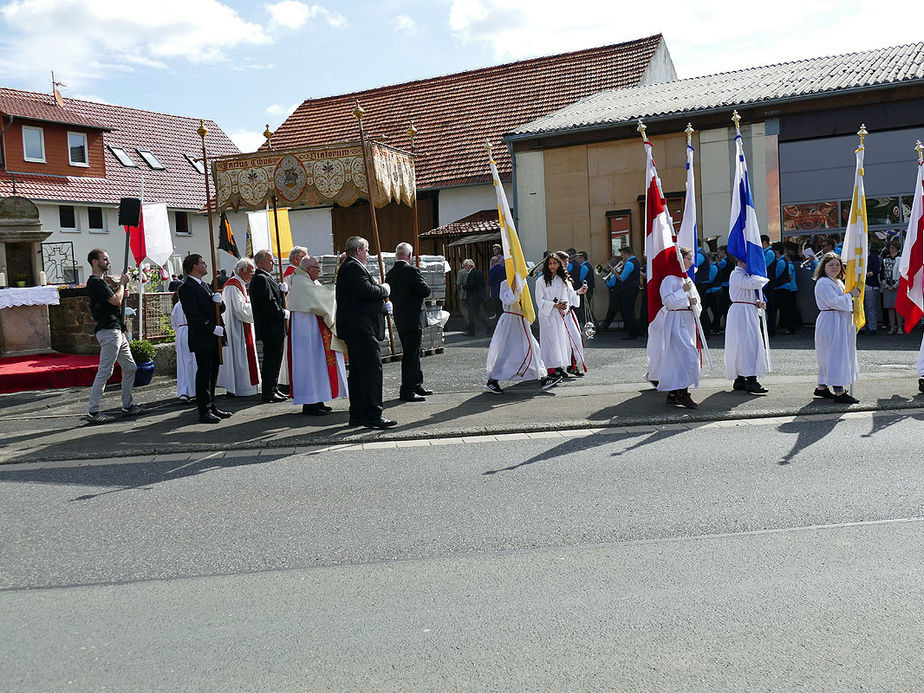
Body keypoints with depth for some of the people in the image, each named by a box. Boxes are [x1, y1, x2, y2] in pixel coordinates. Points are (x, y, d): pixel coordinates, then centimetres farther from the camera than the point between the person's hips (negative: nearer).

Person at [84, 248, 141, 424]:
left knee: (130, 368, 13)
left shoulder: (100, 282, 20)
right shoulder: (95, 282, -12)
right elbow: (116, 301, -18)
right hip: (108, 331, -11)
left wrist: (121, 293, 10)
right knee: (105, 371, -9)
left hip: (117, 331, 11)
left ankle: (128, 406, 19)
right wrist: (122, 283, -4)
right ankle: (92, 411, -5)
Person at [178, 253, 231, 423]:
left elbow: (221, 309, 21)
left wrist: (219, 301, -2)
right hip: (202, 339, -9)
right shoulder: (186, 288, -9)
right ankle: (204, 411, -2)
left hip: (214, 338, 9)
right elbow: (194, 315, -17)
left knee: (212, 373, 13)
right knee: (203, 374, -6)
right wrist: (213, 328, -19)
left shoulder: (205, 286, 21)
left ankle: (211, 407, 22)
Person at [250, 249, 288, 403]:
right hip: (271, 327, -10)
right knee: (271, 360, -6)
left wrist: (281, 289, 5)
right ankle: (268, 393, -1)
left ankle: (273, 389, 23)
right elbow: (268, 303, -22)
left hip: (274, 328, 10)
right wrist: (284, 314, -12)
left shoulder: (266, 278, 17)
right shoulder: (261, 279, -16)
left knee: (274, 360, 15)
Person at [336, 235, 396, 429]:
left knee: (357, 372, 12)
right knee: (372, 369, -11)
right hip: (362, 328, -11)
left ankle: (357, 415, 17)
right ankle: (372, 414, -11)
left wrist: (381, 304, 13)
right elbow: (367, 290, -22)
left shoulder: (348, 267, 22)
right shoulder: (354, 267, -11)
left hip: (355, 329, 11)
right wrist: (385, 290, -4)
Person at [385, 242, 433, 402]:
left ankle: (417, 386, 29)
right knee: (411, 355, -4)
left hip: (400, 320, 8)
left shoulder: (390, 273, 6)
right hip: (413, 320, -8)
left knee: (414, 353, 19)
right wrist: (424, 287, 2)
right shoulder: (411, 270, -16)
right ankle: (407, 391, -2)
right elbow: (425, 291, -17)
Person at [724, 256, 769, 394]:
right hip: (741, 313, -10)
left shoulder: (745, 275, 22)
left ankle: (739, 381, 13)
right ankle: (751, 380, -17)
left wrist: (758, 303, 2)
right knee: (747, 345, -14)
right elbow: (752, 283, -26)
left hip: (749, 314, 10)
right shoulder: (736, 274, -9)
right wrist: (763, 278, -5)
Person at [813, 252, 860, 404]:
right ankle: (839, 392, -10)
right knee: (836, 356, -10)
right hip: (831, 323, -10)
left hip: (841, 323, 10)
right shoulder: (823, 283, -13)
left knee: (828, 357, 14)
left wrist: (851, 300, 7)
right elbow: (833, 302, -22)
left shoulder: (838, 282, 18)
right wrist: (851, 295, -15)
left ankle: (821, 388, 22)